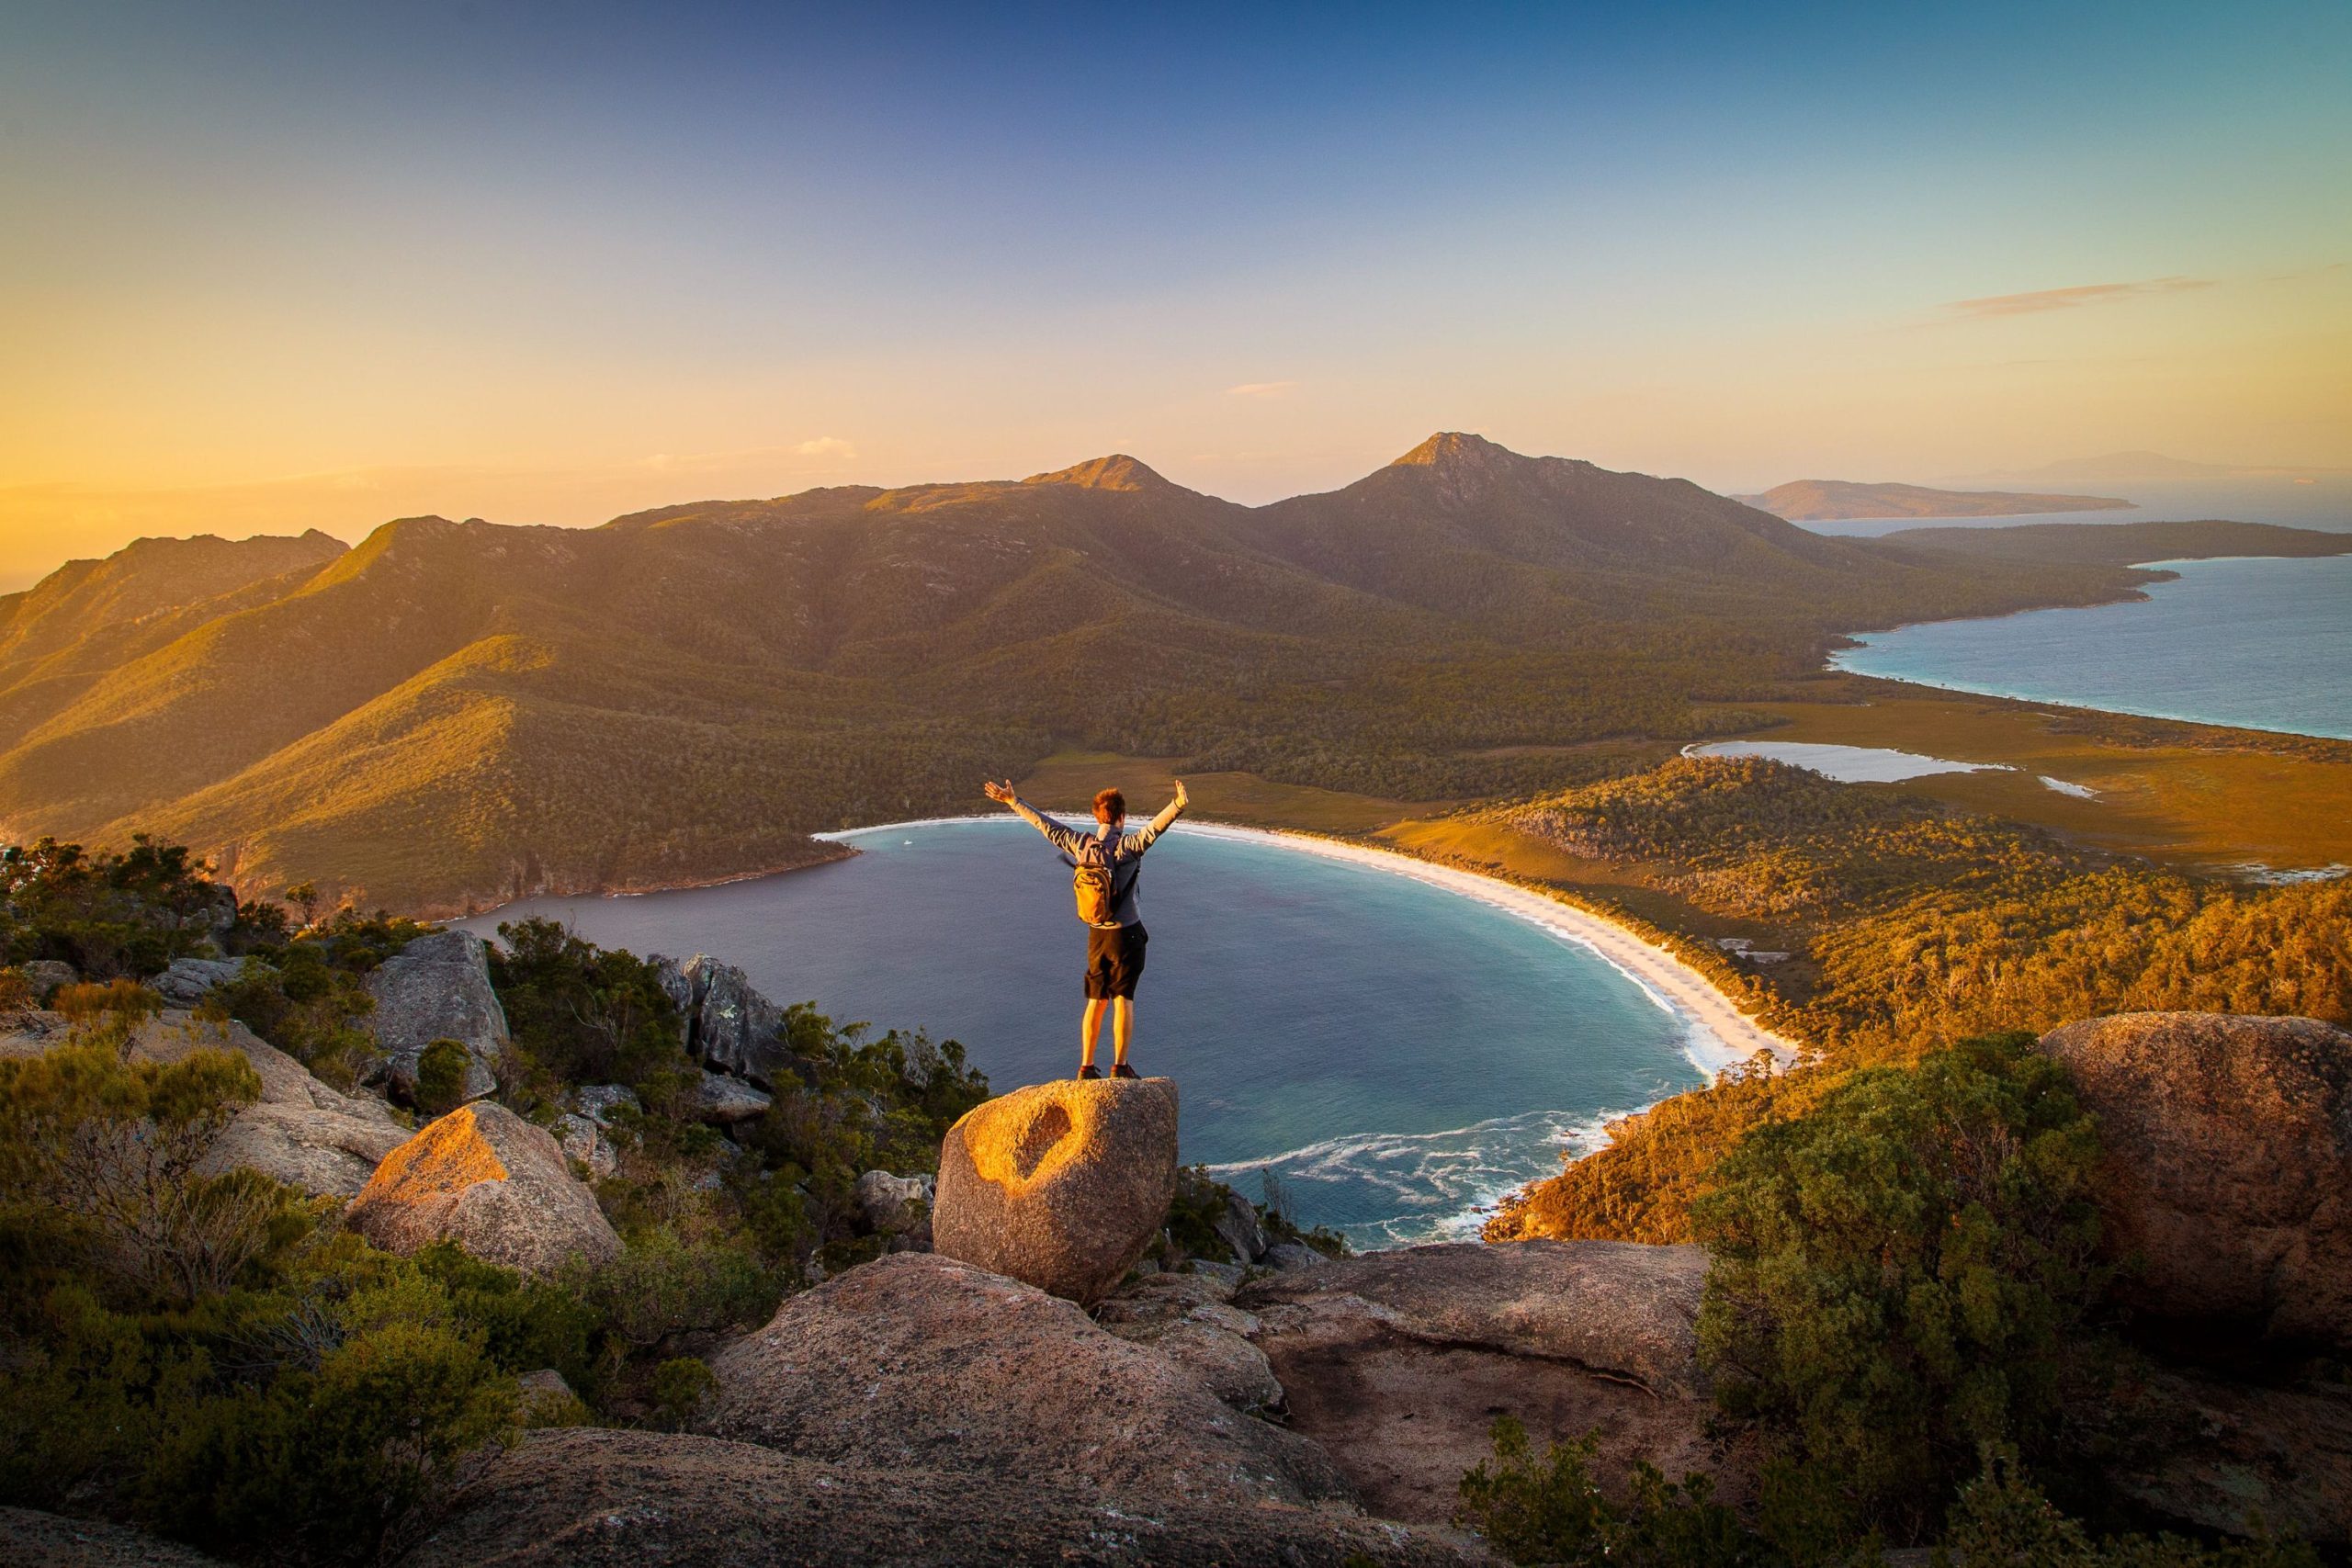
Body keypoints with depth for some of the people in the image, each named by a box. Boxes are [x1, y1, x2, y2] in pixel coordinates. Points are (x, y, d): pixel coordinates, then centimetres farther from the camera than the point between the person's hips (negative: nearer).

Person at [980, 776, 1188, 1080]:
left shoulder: (1080, 844, 0)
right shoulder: (1127, 846, -14)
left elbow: (1043, 823, 8)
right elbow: (1154, 827, -32)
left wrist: (1012, 801, 17)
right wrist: (1178, 806, -45)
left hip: (1096, 935, 5)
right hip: (1126, 934, -5)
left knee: (1095, 1002, 12)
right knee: (1123, 1000, 0)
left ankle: (1086, 1067, 16)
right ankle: (1120, 1067, 0)